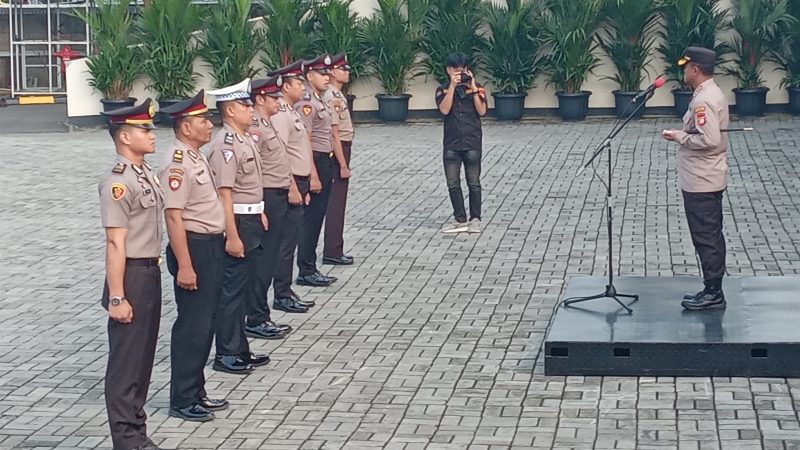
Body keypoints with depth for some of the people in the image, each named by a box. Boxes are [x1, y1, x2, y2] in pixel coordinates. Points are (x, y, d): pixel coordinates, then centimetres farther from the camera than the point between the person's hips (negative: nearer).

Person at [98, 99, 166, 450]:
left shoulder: (147, 175, 10)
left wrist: (153, 270, 17)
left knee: (144, 355, 17)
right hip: (131, 275, -9)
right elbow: (115, 243, -21)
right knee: (126, 360, 1)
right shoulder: (117, 183, -18)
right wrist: (116, 297, -22)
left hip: (151, 272, 9)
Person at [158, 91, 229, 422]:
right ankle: (182, 401, 9)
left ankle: (196, 392, 28)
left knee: (204, 323, 17)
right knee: (192, 326, -1)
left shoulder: (196, 157, 11)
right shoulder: (178, 163, -19)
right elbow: (173, 217, -22)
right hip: (194, 247, -10)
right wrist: (184, 266, -24)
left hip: (211, 246, 10)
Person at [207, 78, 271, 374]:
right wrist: (232, 236, -25)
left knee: (245, 288, 16)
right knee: (233, 290, -1)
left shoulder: (245, 139, 10)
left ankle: (240, 349, 26)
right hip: (237, 223, -10)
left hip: (251, 221, 10)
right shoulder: (225, 145, -19)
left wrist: (260, 213, 19)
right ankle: (226, 354, 8)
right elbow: (225, 193, -23)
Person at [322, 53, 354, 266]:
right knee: (336, 202, -5)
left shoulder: (338, 95, 14)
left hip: (342, 150, 10)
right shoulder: (332, 98, -17)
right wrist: (343, 164, -21)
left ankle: (334, 250, 19)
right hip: (337, 152, -10)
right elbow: (334, 133, -21)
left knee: (337, 202, 13)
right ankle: (332, 252, -1)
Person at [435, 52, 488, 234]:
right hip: (451, 144, 1)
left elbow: (482, 111, -9)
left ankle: (475, 220, 11)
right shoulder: (443, 90, 3)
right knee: (453, 184, 3)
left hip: (472, 143, -1)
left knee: (473, 183, 3)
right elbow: (444, 110, -14)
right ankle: (460, 220, 10)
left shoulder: (476, 88, 1)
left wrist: (473, 87, -13)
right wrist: (452, 86, -18)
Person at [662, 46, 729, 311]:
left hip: (701, 182, -11)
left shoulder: (703, 100, -20)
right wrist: (684, 135, 12)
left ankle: (713, 293, 2)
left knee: (706, 237, -4)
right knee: (711, 236, 15)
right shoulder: (713, 93, 12)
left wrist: (679, 137, -17)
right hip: (708, 178, 11)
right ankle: (712, 290, 22)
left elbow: (709, 140, -28)